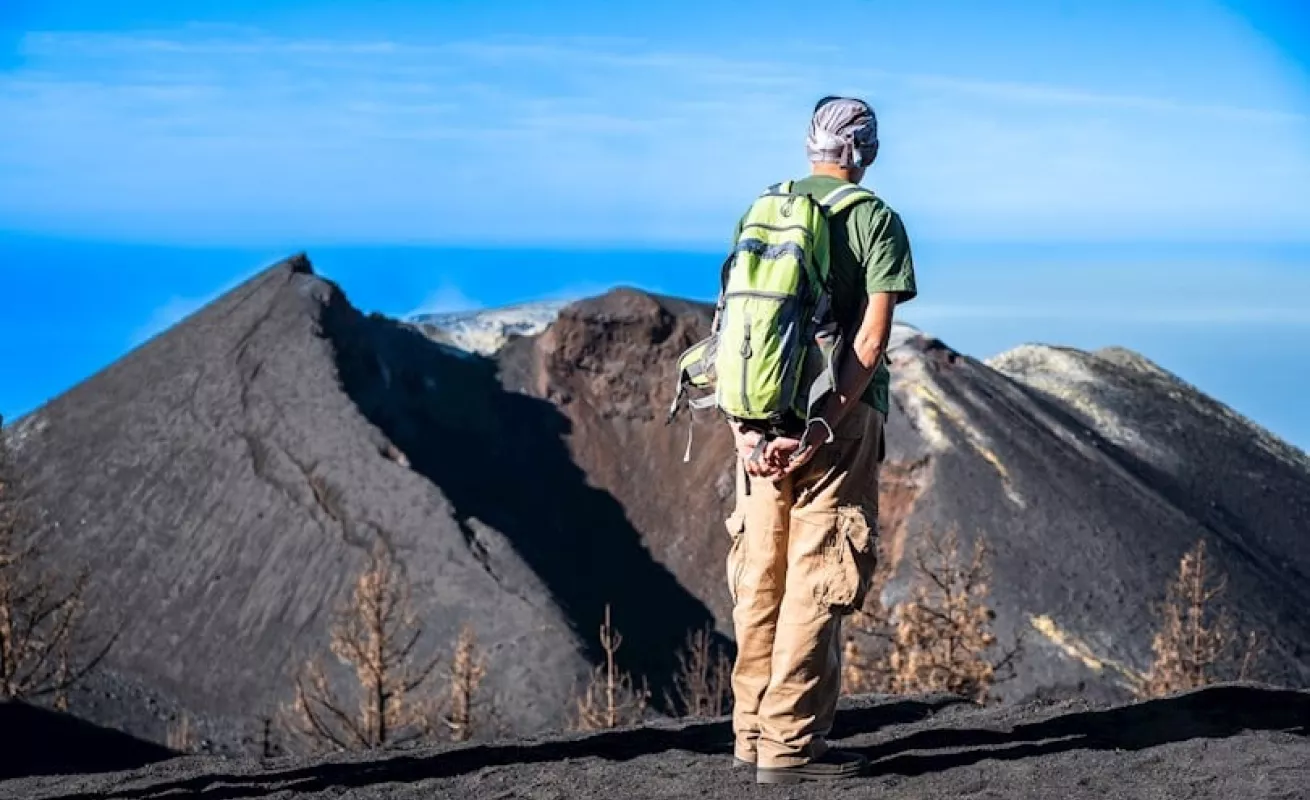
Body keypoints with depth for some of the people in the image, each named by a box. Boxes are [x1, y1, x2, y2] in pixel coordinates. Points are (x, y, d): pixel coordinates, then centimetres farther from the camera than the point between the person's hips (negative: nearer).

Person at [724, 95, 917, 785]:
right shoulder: (874, 218, -3)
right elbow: (873, 334, -13)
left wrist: (742, 419, 3)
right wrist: (827, 424, -15)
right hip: (837, 417, -5)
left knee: (761, 575, 12)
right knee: (817, 582, -2)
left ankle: (753, 731, 19)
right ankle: (791, 746, -2)